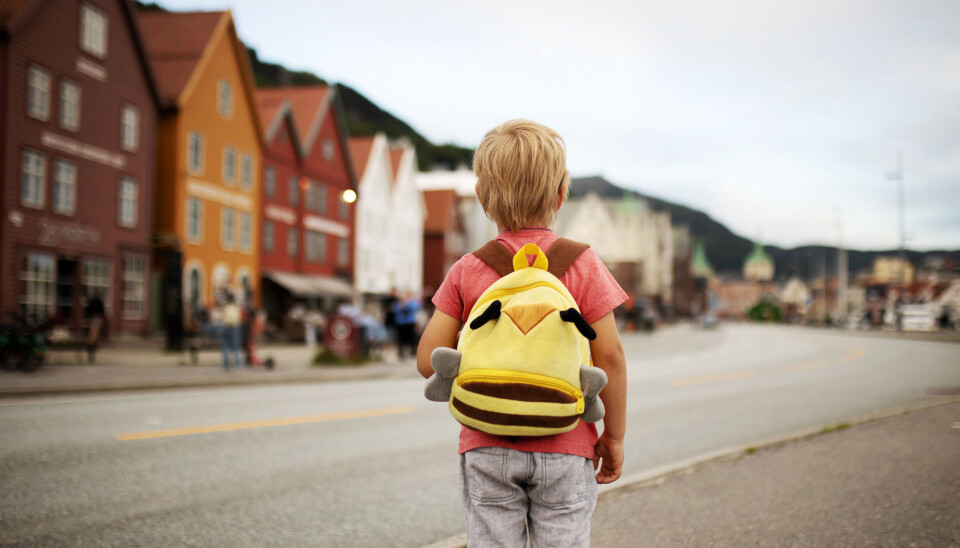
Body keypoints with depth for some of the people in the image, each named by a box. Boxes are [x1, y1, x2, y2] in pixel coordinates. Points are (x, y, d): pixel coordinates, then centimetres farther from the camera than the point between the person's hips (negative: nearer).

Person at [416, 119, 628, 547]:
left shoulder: (466, 271, -1)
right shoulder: (582, 264, -4)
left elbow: (428, 360, -2)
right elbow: (610, 356, -6)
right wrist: (613, 436, 4)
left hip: (487, 450, 1)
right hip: (564, 449, -1)